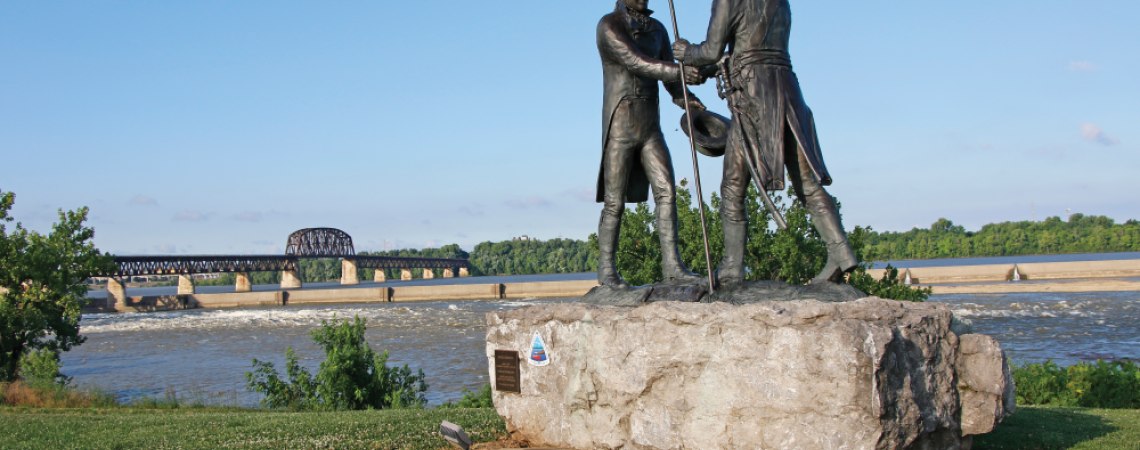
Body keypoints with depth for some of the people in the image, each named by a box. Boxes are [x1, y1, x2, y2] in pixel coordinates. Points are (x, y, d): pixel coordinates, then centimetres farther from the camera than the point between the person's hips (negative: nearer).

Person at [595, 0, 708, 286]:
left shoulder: (657, 29, 13)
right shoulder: (608, 25, -8)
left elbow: (670, 77, 8)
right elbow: (635, 62, -23)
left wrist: (688, 100, -14)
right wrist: (679, 71, -34)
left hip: (650, 126, 6)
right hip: (619, 126, -6)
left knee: (666, 192, -7)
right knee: (615, 203, -3)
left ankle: (672, 267, -9)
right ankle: (606, 269, 9)